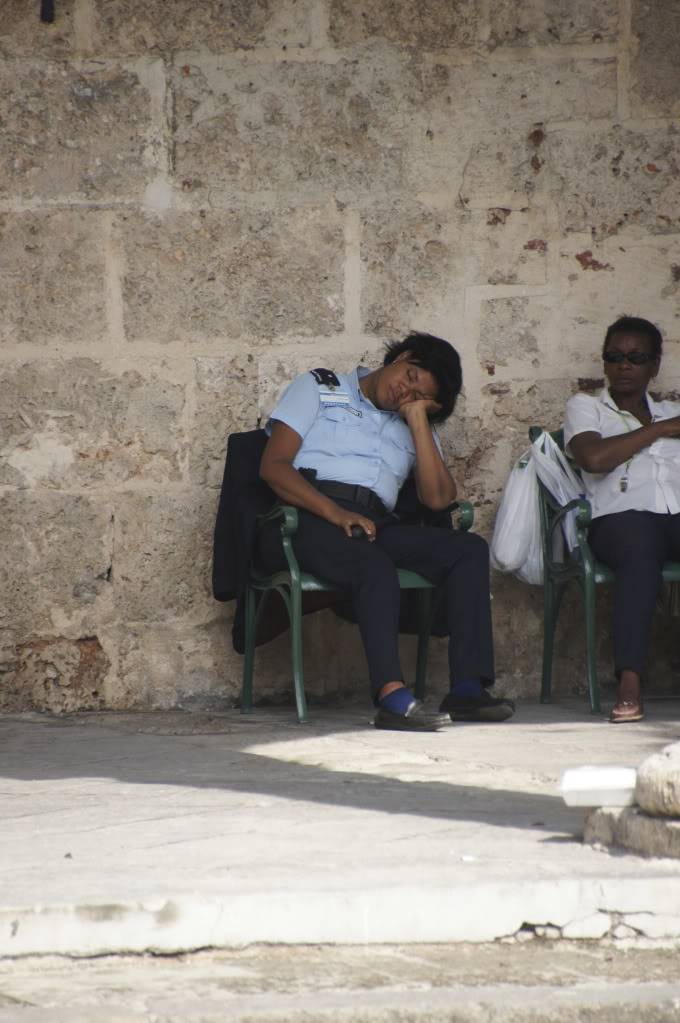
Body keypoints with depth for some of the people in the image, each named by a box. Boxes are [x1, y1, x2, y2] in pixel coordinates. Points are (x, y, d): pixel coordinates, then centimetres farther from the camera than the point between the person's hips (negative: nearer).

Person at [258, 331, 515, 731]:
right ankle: (392, 695, -51)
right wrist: (336, 512, -15)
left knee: (470, 549, -17)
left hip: (373, 526, 5)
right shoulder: (320, 389, 15)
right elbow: (273, 465, 0)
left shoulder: (414, 429, 27)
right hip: (306, 518, -5)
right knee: (375, 566, -36)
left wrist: (418, 417, 10)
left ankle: (468, 688, -28)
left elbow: (438, 498, 7)